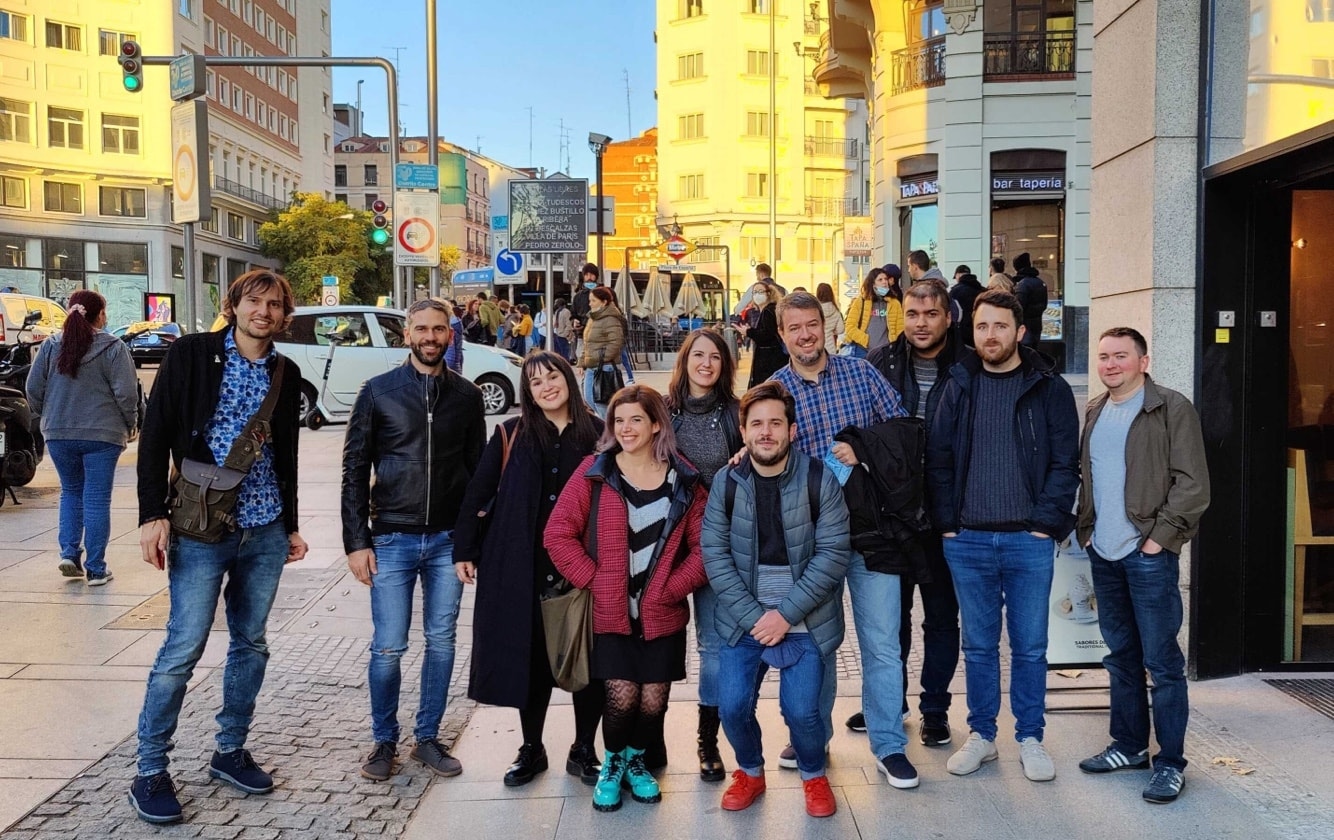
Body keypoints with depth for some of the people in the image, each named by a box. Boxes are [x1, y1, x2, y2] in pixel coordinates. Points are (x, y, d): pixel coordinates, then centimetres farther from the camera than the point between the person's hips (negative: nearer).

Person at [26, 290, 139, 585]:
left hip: (58, 434, 4)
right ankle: (95, 569, 5)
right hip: (101, 434, -3)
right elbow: (126, 392, -12)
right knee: (97, 499, 2)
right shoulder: (112, 347, -8)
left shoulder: (50, 345, 4)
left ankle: (69, 553, 11)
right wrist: (131, 424, 3)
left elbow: (33, 389, 4)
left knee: (70, 491, 22)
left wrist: (48, 417, 19)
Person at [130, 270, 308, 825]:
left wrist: (291, 525, 18)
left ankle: (230, 750, 27)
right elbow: (155, 436, -6)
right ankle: (150, 772, 10)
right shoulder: (191, 354, -3)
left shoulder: (287, 374, 9)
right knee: (184, 647, -4)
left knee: (251, 643, 11)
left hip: (265, 530, 5)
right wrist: (153, 514, -13)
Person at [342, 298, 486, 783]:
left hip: (448, 541, 2)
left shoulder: (467, 396, 5)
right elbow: (355, 470, -1)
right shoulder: (378, 392, -1)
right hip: (392, 540, -2)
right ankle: (384, 742, 21)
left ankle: (428, 739, 24)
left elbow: (478, 470, 8)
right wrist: (357, 541, -6)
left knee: (441, 643, 9)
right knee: (388, 648, 2)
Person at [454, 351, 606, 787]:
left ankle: (583, 751, 24)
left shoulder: (597, 434, 1)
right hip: (525, 569, 0)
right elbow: (477, 494, 4)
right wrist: (464, 551, 2)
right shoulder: (512, 435, 1)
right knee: (531, 658, 10)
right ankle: (531, 750, 28)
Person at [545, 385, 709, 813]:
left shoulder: (684, 480, 1)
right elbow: (558, 533, -4)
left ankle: (635, 760, 33)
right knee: (621, 696, -7)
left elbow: (704, 545, 1)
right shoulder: (594, 471, -3)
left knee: (654, 700, 3)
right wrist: (593, 580, -9)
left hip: (662, 615, 2)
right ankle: (612, 764, 23)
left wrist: (672, 588, -8)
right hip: (610, 613, -1)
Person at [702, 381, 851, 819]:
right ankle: (750, 771, 27)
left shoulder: (819, 480, -8)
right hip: (744, 617, 2)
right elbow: (715, 555, -5)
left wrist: (785, 614, -16)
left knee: (800, 710, -9)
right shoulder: (726, 482, -3)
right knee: (733, 706, -4)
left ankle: (813, 775, 24)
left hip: (805, 618, -2)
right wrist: (754, 615, -14)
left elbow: (832, 554, -10)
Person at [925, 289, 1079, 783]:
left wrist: (1046, 524, -11)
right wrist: (946, 524, -2)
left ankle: (1030, 739, 22)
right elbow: (938, 460, 5)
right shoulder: (959, 386, 6)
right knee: (978, 645, 11)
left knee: (1030, 646, 8)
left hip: (1028, 540, -1)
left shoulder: (1049, 388, 0)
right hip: (967, 540, 2)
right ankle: (981, 736, 24)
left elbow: (1065, 462, -3)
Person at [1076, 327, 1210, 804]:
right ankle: (1129, 746, 27)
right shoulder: (1094, 413, 13)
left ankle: (1170, 763, 9)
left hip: (1149, 554, -6)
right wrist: (1085, 528, 9)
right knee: (1121, 655, 15)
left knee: (1161, 661, -1)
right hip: (1104, 553, 6)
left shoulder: (1172, 409, -6)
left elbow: (1192, 483, -10)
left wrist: (1160, 536, -13)